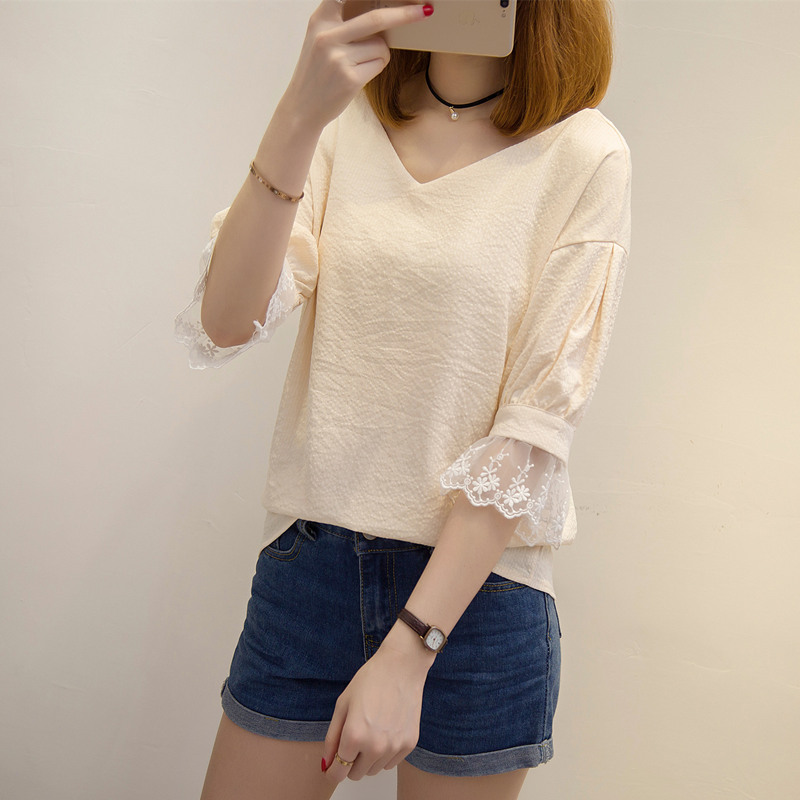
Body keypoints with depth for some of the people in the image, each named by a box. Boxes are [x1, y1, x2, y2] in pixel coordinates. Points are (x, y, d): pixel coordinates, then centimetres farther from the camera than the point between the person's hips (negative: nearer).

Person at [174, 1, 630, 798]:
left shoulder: (583, 156, -8)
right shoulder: (345, 120, 3)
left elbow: (536, 429, -13)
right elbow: (224, 324, -10)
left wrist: (407, 653, -16)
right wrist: (299, 117, -22)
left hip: (476, 581, -2)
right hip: (309, 557, 3)